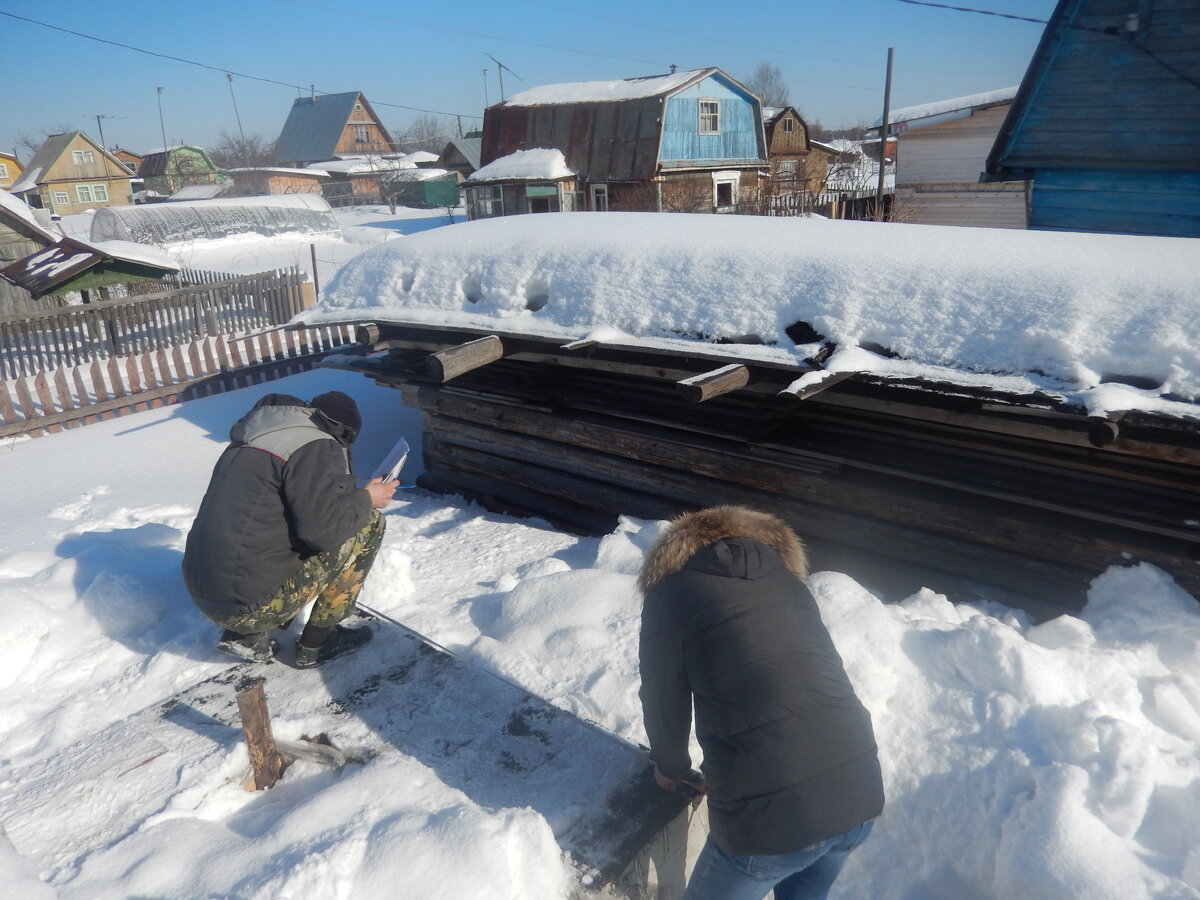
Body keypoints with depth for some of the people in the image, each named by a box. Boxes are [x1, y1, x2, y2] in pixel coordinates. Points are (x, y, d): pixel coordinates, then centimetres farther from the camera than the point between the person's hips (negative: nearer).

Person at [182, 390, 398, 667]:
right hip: (252, 604, -9)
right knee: (368, 524, -1)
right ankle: (317, 642, 6)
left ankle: (246, 636, 17)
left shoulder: (246, 443, 15)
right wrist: (366, 499, -3)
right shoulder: (317, 448, -12)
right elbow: (322, 528, -21)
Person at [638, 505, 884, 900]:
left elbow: (664, 702, 7)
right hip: (859, 793, 6)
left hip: (770, 813, -5)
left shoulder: (670, 593, 3)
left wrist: (671, 768, 28)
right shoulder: (786, 577, 18)